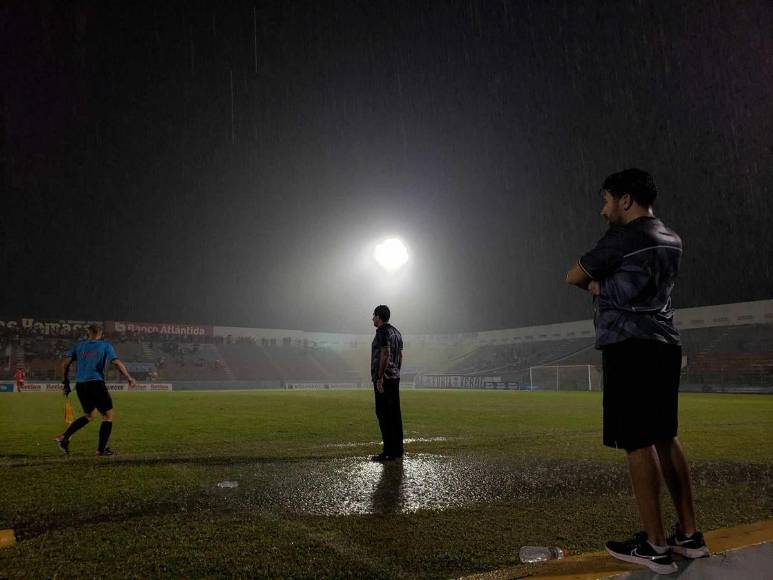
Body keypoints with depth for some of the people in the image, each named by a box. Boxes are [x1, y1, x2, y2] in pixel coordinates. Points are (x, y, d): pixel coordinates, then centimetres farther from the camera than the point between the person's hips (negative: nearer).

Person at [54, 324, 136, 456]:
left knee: (88, 415, 25)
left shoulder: (78, 346, 13)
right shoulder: (105, 345, 1)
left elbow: (65, 363, 6)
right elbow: (116, 363, -10)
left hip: (80, 385, 6)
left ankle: (63, 438, 14)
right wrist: (129, 378, -4)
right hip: (96, 384, -6)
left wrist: (66, 382, 13)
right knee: (108, 415, 6)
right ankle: (101, 449, 3)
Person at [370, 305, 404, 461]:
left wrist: (380, 378, -21)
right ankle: (398, 450, 14)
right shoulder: (396, 332, 16)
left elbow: (385, 354, -21)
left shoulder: (382, 331, -12)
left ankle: (389, 451, -6)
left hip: (383, 379, -9)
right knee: (395, 414, 10)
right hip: (395, 378, 9)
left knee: (383, 414, -6)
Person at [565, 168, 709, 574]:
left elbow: (573, 277, 1)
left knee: (637, 443, -6)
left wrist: (592, 281, 20)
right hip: (665, 345, 9)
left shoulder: (624, 237, -8)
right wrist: (600, 282, 9)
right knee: (664, 438, 14)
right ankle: (689, 535, 20)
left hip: (631, 347, -9)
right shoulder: (670, 241, 18)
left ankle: (655, 546, -2)